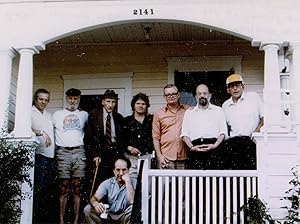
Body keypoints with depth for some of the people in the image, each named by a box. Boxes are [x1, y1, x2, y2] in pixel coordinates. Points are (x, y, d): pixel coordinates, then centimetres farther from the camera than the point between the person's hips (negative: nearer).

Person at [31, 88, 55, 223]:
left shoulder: (49, 115, 22)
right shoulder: (31, 113, 0)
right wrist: (42, 133, -28)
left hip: (50, 156, 7)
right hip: (39, 155, -7)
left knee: (47, 187, 7)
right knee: (39, 188, -10)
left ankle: (44, 216, 13)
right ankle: (36, 217, -7)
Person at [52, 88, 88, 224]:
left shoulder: (84, 115, 15)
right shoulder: (57, 115, 13)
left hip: (79, 152, 1)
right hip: (63, 152, -1)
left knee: (77, 188, -2)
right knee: (64, 187, -4)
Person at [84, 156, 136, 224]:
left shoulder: (133, 182, -9)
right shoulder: (107, 183, -2)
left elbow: (132, 201, -26)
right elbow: (94, 198, -12)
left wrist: (127, 181, -26)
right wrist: (96, 204, -38)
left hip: (124, 217, -2)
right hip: (108, 215, 2)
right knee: (88, 209, -19)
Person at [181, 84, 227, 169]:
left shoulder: (218, 110, 19)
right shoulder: (189, 112, 21)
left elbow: (223, 132, 10)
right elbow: (184, 134, 12)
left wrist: (215, 145, -8)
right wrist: (191, 147, -6)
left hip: (213, 150, -1)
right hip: (195, 153, 1)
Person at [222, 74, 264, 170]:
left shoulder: (254, 97, 8)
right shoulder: (225, 105, 18)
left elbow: (264, 117, 4)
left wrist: (256, 132, -8)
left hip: (251, 141, -3)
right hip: (233, 143, 3)